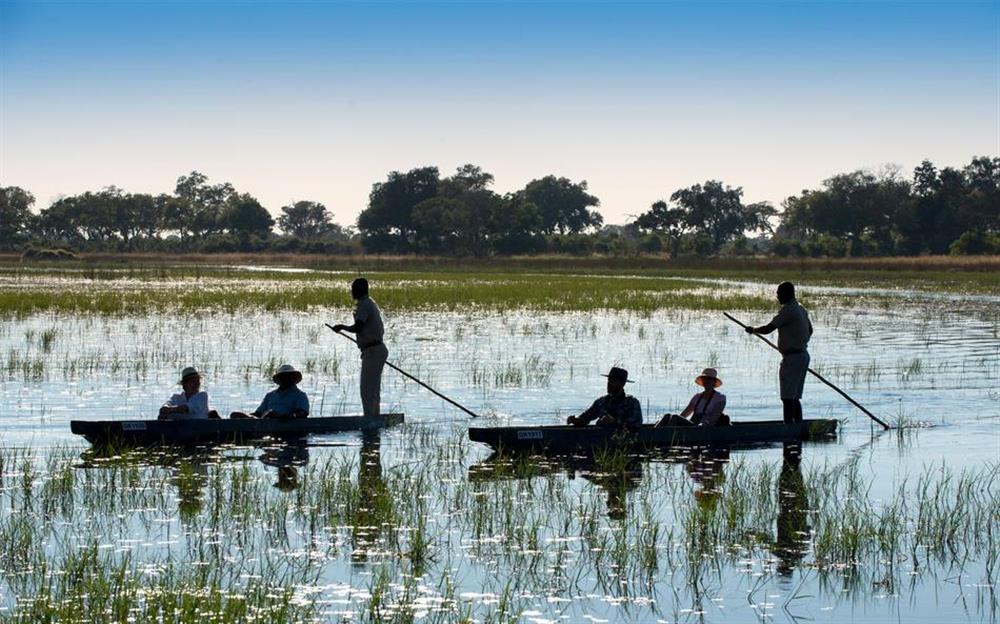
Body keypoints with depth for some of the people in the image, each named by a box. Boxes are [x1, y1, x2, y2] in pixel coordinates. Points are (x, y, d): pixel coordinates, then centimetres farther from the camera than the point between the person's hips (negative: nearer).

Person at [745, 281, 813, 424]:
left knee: (787, 398, -8)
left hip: (792, 358, -10)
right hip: (803, 355, 10)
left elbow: (767, 329, -17)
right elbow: (810, 331, 29)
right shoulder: (801, 310, 14)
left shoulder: (787, 311, -16)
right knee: (795, 398, 14)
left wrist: (753, 330, 1)